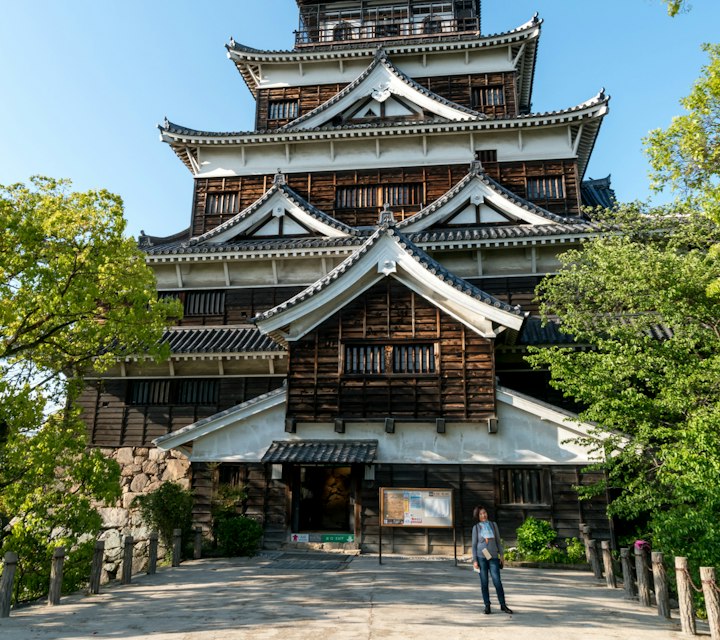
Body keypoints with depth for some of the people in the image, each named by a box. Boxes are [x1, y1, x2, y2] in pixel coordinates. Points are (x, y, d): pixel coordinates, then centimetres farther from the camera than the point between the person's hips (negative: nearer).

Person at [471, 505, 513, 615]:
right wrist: (474, 560, -5)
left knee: (497, 582, -4)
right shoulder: (476, 528, 1)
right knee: (484, 582, 2)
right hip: (481, 557, -1)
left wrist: (501, 555, 5)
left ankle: (503, 605, 8)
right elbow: (474, 544, 1)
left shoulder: (493, 525, 6)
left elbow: (498, 540, 10)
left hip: (493, 557, 1)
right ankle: (487, 606, 11)